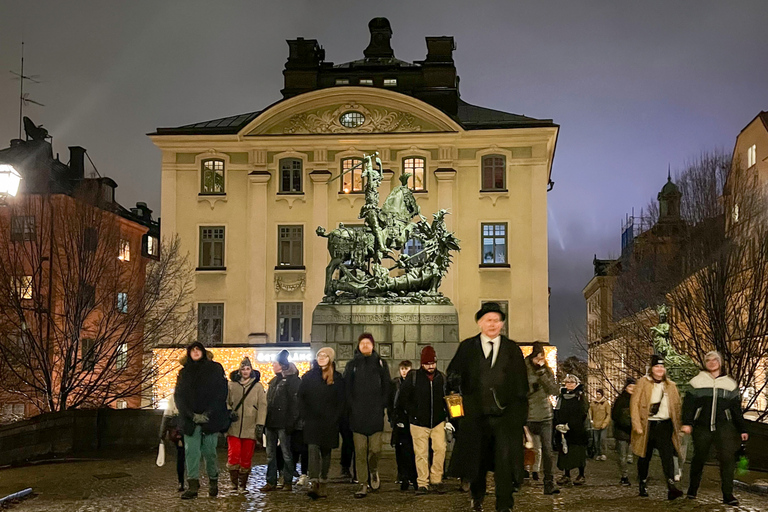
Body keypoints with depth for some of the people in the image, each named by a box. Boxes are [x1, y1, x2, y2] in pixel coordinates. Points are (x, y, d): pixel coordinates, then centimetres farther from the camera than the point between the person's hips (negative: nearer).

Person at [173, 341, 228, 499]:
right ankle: (193, 486, -6)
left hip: (211, 419, -2)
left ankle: (213, 482, 17)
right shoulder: (184, 372, 13)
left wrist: (208, 414, -12)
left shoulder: (215, 368, 5)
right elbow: (178, 396, 5)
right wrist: (192, 415, -9)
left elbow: (221, 393, -2)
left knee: (209, 452, 1)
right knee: (191, 452, -5)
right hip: (190, 420, 2)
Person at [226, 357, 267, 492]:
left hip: (250, 428, 0)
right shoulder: (232, 385, 11)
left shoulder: (258, 386, 8)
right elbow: (226, 402, 14)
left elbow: (262, 406, 4)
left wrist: (260, 424, -4)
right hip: (234, 427, 0)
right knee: (233, 455, -11)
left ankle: (243, 484, 13)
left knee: (246, 458, 1)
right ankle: (234, 483, 2)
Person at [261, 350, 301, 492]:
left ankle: (287, 482, 7)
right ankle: (271, 482, 13)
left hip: (283, 423, -8)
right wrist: (265, 421, 14)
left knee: (286, 453, -1)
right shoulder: (274, 381, 19)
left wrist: (291, 422, -20)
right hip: (271, 422, 8)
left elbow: (295, 402, -15)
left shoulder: (291, 379, -8)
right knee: (270, 454, 8)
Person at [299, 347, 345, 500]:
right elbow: (301, 398, 8)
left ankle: (323, 484, 16)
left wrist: (335, 418, -5)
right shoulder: (308, 376, 8)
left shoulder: (337, 378, 6)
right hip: (312, 421, -1)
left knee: (326, 452, 8)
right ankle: (313, 483, -24)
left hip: (329, 422, 1)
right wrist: (307, 415, -3)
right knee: (313, 449, -14)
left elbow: (341, 401, 5)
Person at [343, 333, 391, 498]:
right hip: (357, 415, 0)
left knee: (375, 449, -5)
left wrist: (382, 405, -1)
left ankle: (373, 470, 25)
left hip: (375, 414, 0)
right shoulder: (352, 365, 10)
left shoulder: (380, 363, 10)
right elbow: (346, 387, 7)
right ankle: (363, 484, 2)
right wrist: (351, 405, -4)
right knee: (360, 450, -3)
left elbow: (386, 387, 9)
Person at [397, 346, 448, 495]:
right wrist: (412, 412, -1)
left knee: (440, 449, -10)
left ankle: (436, 479, 4)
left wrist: (446, 416, 7)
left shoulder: (441, 377, 5)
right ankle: (422, 483, 10)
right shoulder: (413, 377, -5)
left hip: (438, 421, 2)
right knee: (421, 453, 1)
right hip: (419, 422, -2)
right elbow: (403, 397, 1)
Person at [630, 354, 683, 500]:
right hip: (647, 425, -1)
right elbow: (634, 403, -3)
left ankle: (671, 487, -22)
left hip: (664, 425, 1)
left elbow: (677, 406, 16)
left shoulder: (670, 385, 12)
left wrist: (678, 425, 6)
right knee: (645, 457, 9)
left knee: (667, 455, -13)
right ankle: (643, 485, 26)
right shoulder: (643, 383, 1)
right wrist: (637, 425, -11)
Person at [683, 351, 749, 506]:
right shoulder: (697, 381, 7)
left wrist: (742, 429, 14)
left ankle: (728, 494, -8)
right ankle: (692, 490, 23)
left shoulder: (730, 383, 12)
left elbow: (736, 408, 16)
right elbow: (689, 404, 3)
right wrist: (686, 423, -8)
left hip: (724, 427, 1)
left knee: (728, 458, -12)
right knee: (699, 458, 6)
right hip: (702, 427, -1)